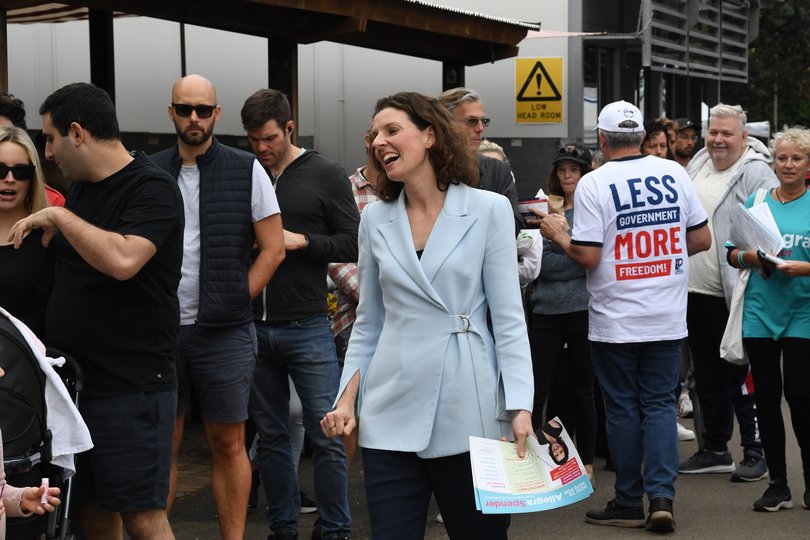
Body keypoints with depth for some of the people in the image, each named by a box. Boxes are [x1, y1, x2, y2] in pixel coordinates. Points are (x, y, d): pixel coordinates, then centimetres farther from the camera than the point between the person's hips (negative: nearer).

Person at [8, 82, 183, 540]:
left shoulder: (152, 189, -12)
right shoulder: (81, 190, 14)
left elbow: (122, 260, -29)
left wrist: (58, 217, -19)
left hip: (132, 387, -8)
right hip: (73, 379, 8)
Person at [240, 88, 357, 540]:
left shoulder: (326, 175, 0)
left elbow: (353, 245, -2)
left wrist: (301, 241, -14)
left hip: (306, 327, -3)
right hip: (255, 328, 3)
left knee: (326, 435, -2)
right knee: (271, 434, 11)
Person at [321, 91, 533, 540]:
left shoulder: (489, 210, -3)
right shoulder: (375, 220, 8)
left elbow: (508, 318, -4)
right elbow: (368, 325, 13)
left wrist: (521, 407, -12)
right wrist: (347, 398, 1)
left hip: (467, 408, -3)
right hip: (391, 413, 3)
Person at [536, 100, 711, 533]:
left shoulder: (593, 184, -11)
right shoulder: (674, 173, 0)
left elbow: (587, 257, -15)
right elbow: (701, 240, 4)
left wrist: (558, 235, 3)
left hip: (615, 321, -3)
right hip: (667, 317, 3)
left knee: (623, 408, 7)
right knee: (660, 403, 11)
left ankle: (629, 503, 16)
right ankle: (661, 496, 0)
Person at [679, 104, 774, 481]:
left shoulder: (756, 173, -12)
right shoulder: (698, 165, 12)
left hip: (735, 297, -8)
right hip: (695, 292, 8)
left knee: (741, 379, -1)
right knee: (707, 378, 16)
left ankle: (755, 454, 11)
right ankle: (715, 450, 28)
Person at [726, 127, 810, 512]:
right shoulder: (756, 201, 9)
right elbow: (733, 255, 10)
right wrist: (750, 256, -10)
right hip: (760, 311, 3)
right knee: (767, 396, 6)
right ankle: (777, 485, 15)